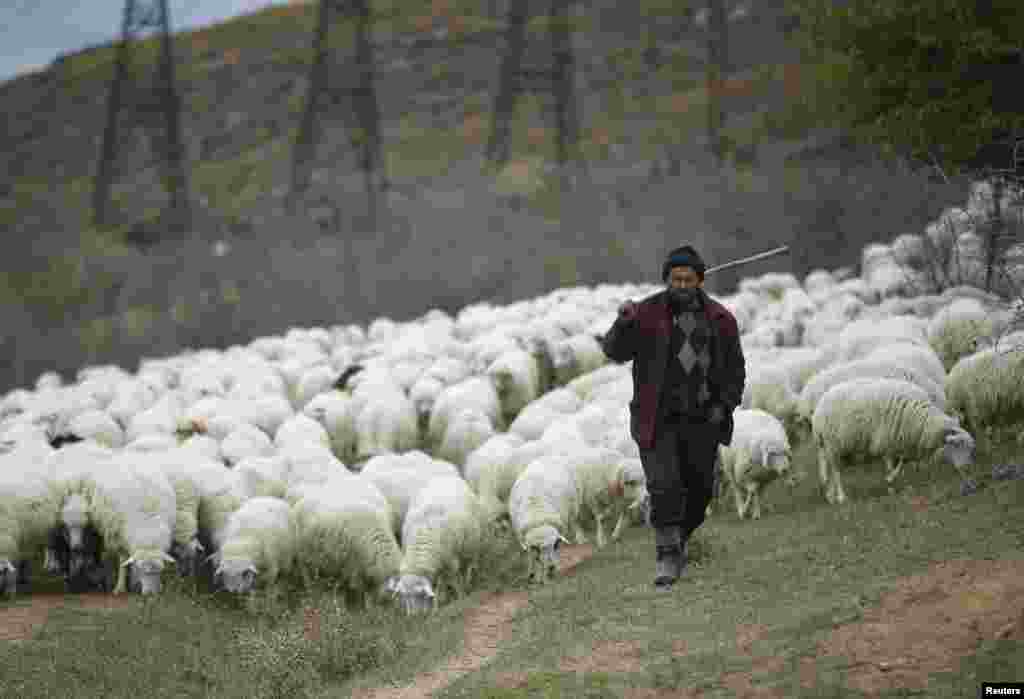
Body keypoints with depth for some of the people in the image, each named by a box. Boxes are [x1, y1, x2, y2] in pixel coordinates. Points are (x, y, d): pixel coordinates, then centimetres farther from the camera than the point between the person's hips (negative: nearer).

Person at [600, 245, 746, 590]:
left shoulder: (720, 320, 3)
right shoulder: (648, 313, -5)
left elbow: (734, 369, 11)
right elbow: (616, 351, -11)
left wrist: (725, 405, -3)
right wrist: (624, 322, -30)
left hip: (701, 421, 3)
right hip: (659, 420, -3)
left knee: (699, 489, 10)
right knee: (664, 487, -13)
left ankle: (680, 538, 36)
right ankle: (666, 559, -8)